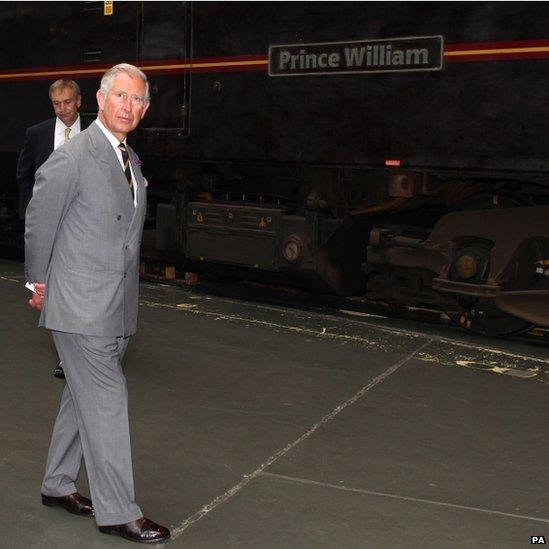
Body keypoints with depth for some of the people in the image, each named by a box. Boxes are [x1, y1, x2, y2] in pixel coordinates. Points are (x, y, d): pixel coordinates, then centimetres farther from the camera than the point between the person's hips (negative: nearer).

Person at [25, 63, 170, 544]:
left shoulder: (132, 161, 12)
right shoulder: (71, 159, -14)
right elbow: (38, 225, -6)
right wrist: (39, 282, 2)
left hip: (117, 306, 8)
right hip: (80, 305, -8)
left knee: (84, 397, 17)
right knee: (107, 401, -5)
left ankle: (58, 485, 34)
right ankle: (117, 512, 6)